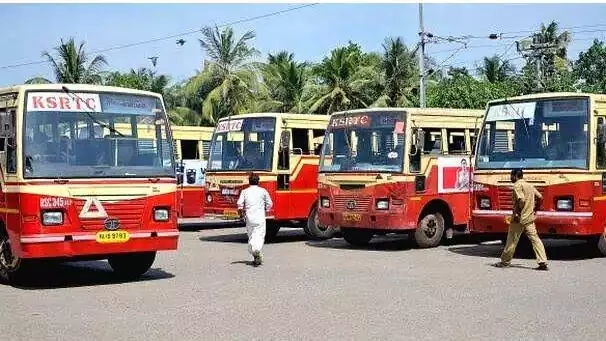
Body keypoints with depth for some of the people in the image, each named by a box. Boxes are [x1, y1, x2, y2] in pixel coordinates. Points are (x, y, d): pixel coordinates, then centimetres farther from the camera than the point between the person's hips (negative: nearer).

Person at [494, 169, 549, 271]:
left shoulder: (517, 185, -10)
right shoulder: (530, 186, 15)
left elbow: (521, 200, -23)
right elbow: (540, 197, 14)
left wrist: (517, 213, -17)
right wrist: (534, 209, 20)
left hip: (519, 219, -7)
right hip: (530, 218, 8)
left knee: (512, 241, 4)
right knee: (535, 239, 2)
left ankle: (505, 261, 15)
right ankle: (543, 263, -5)